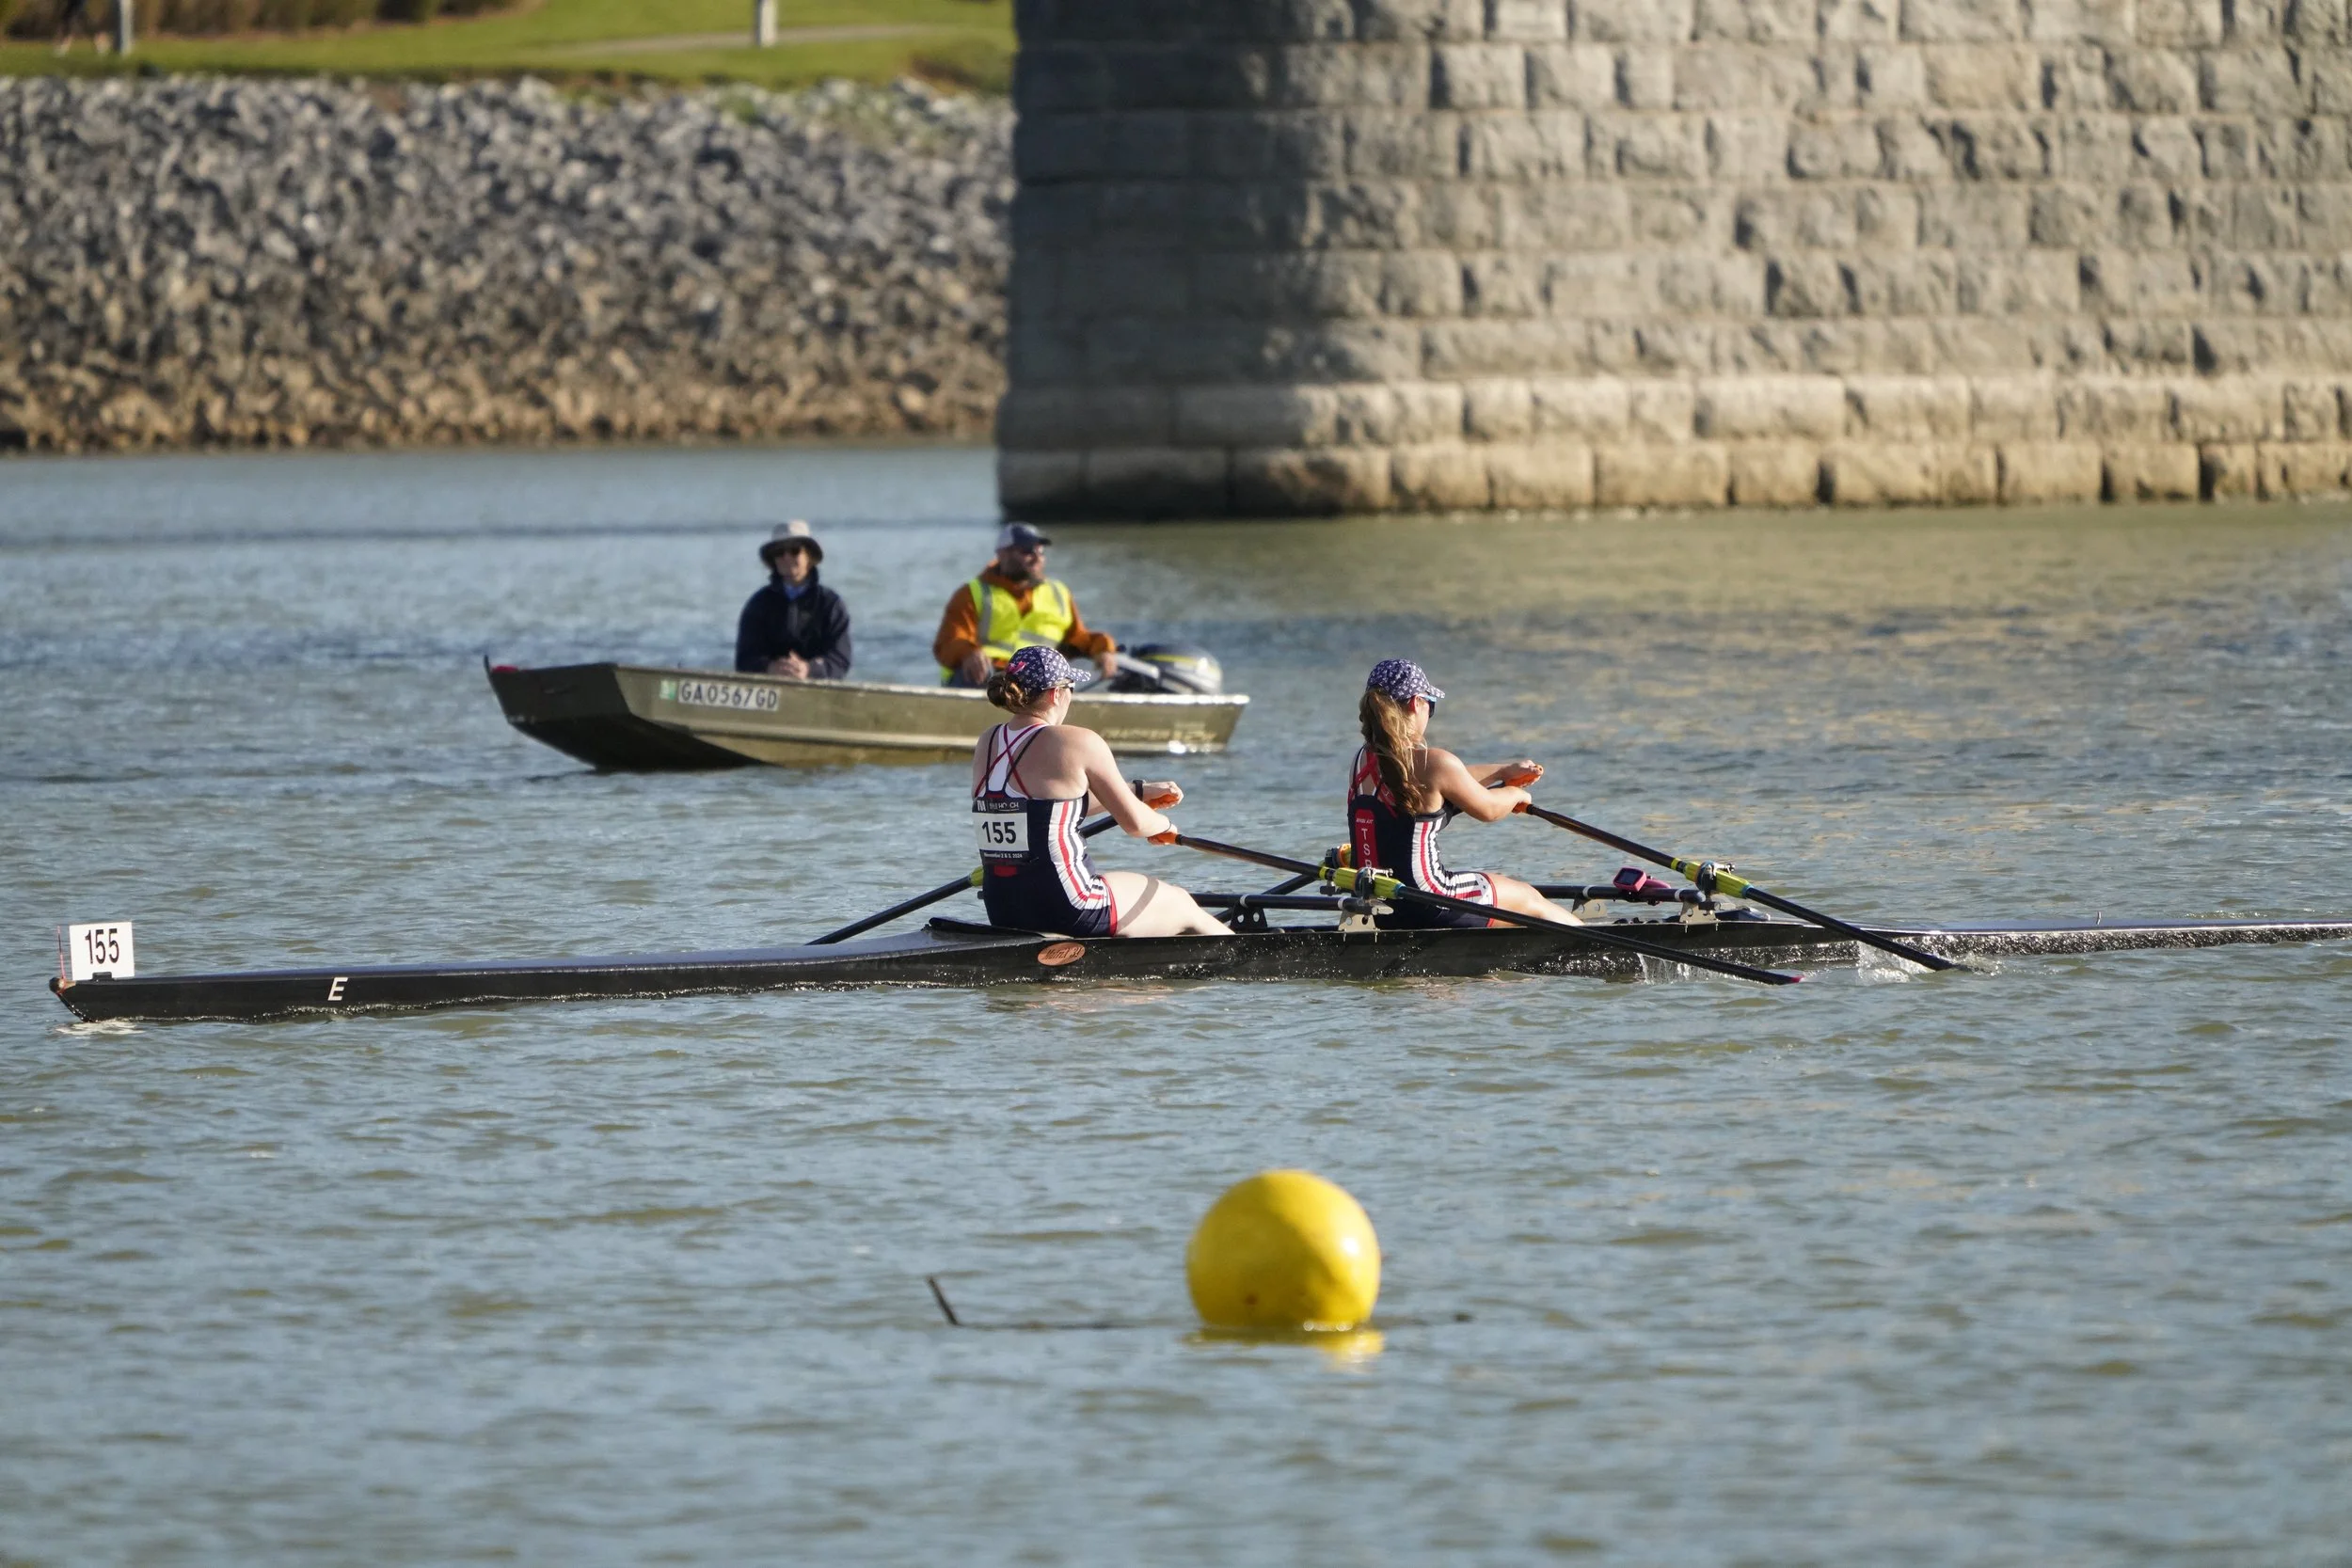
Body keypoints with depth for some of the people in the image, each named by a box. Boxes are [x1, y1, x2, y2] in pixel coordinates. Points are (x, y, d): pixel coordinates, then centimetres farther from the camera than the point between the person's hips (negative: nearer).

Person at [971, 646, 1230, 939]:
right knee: (1182, 903, 19)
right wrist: (1165, 825, 17)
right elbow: (1135, 822, -7)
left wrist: (1139, 789, 28)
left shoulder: (986, 745, 7)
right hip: (1062, 911, -8)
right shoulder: (1077, 743, -14)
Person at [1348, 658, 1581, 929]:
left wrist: (1504, 771, 29)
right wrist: (1516, 794, 20)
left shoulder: (1362, 763, 6)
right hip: (1424, 911, -8)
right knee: (1531, 900, 17)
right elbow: (1487, 809, -2)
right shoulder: (1432, 763, -18)